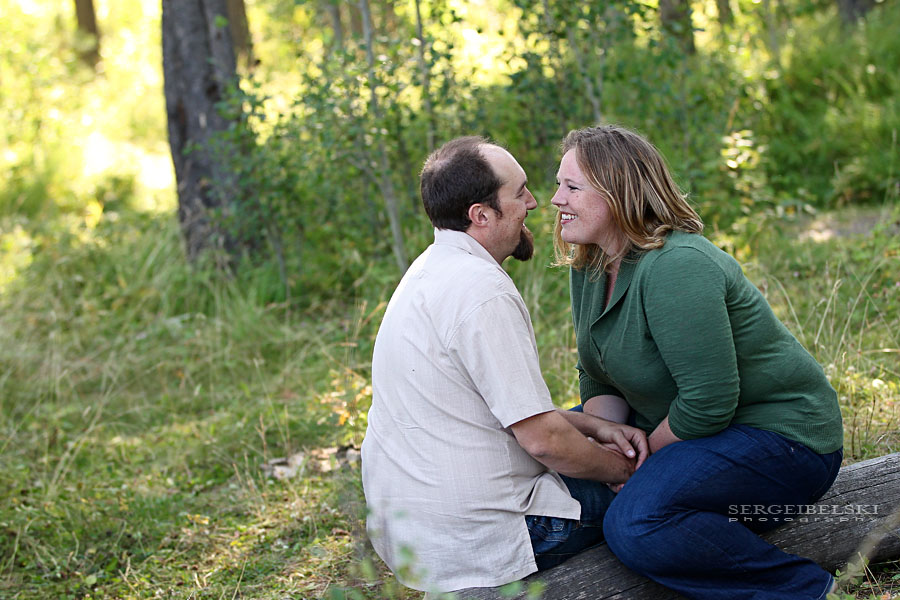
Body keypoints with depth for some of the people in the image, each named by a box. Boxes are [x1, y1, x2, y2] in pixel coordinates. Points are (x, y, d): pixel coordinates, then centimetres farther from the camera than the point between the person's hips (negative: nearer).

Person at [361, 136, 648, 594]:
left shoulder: (432, 270, 10)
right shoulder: (481, 291, -22)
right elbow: (542, 438, -20)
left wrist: (595, 427, 7)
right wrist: (623, 470, -3)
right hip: (476, 536, -9)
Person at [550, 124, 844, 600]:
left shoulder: (677, 267, -25)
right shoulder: (591, 268, 5)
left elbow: (708, 403, -28)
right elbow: (598, 381, 8)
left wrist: (642, 453, -13)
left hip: (780, 439, -10)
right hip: (684, 429, 10)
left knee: (635, 523, -31)